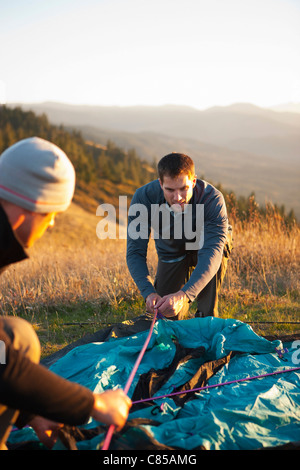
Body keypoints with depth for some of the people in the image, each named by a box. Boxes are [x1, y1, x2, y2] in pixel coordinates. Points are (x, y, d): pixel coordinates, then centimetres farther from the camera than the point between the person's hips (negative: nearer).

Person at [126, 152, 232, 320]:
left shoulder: (213, 200, -38)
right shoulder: (143, 197, -32)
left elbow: (211, 254, -47)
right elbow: (135, 252, -31)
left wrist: (183, 295, -62)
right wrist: (149, 293, -48)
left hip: (205, 244, -2)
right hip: (172, 253, 2)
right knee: (167, 318, -6)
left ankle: (207, 318, -14)